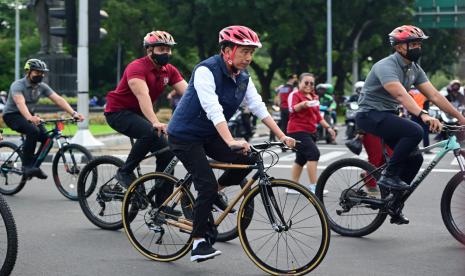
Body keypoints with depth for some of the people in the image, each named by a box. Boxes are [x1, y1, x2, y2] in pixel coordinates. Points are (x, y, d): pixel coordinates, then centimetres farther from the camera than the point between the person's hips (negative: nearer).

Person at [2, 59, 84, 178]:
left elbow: (58, 99, -15)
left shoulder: (42, 86, -5)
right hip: (12, 115, -7)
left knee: (47, 138, -14)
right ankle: (27, 166, -26)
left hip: (29, 115, 7)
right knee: (33, 131, -34)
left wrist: (73, 113, -30)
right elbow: (20, 103, -42)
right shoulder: (18, 85, -23)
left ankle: (34, 166, 5)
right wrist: (30, 118, -61)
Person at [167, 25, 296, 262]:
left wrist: (282, 136, -11)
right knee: (207, 185, -17)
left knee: (247, 159, -14)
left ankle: (217, 190, 11)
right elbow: (213, 110, -34)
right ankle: (198, 243, -5)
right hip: (185, 136, -7)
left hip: (209, 135, 7)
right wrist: (231, 142, -45)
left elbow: (259, 107, -2)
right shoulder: (206, 71, -23)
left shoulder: (242, 78, 0)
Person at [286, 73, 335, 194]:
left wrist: (328, 127, 16)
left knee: (301, 159, 12)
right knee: (314, 153, -21)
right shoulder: (295, 95, -6)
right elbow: (293, 108, -26)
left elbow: (318, 116, 24)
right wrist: (303, 104, -45)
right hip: (298, 130, -8)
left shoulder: (314, 97, 17)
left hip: (310, 131, 9)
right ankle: (313, 186, -22)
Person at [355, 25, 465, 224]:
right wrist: (423, 115, -51)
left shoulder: (415, 69, 5)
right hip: (370, 114, -9)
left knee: (414, 158, -1)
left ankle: (394, 206, 13)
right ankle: (389, 176, -17)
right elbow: (401, 94, -37)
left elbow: (434, 95, 1)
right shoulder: (386, 66, -21)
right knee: (414, 131, -29)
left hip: (388, 115, 9)